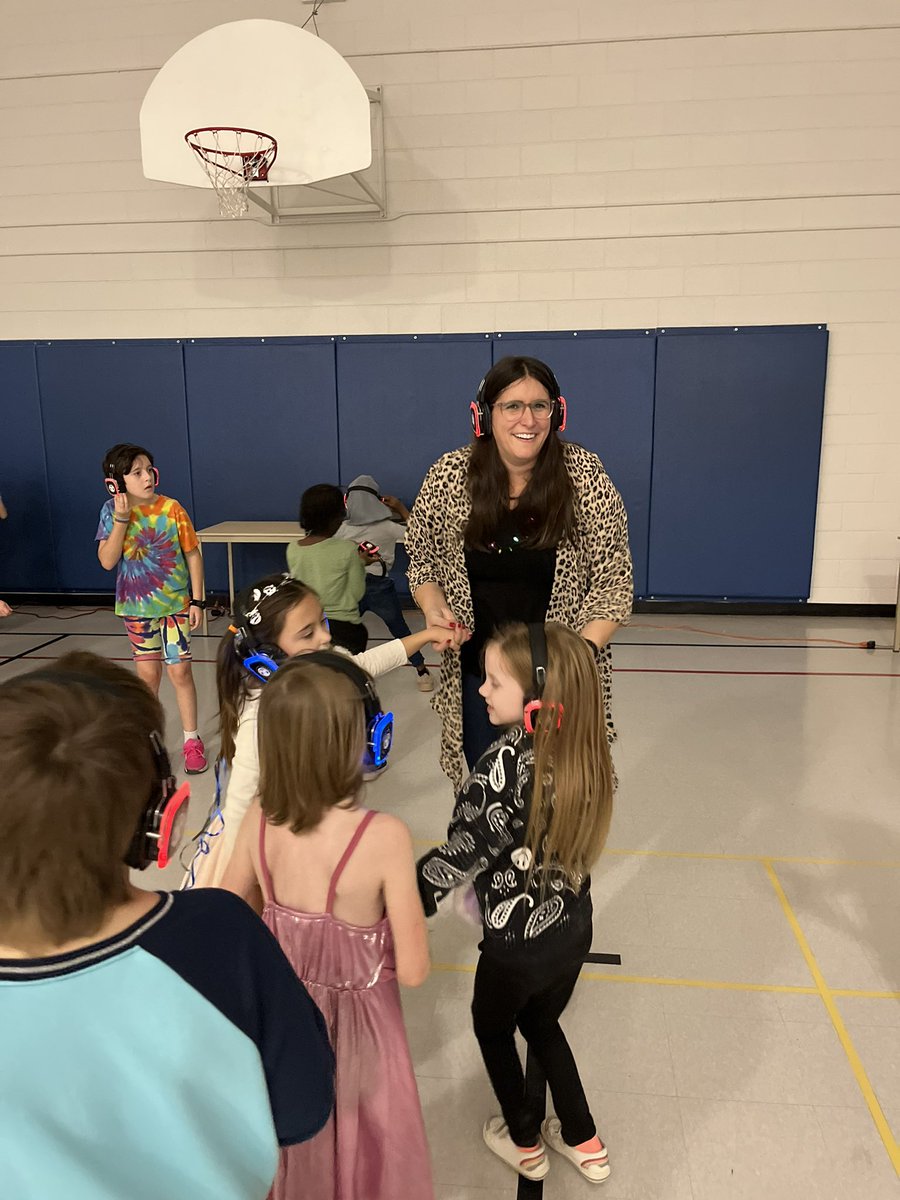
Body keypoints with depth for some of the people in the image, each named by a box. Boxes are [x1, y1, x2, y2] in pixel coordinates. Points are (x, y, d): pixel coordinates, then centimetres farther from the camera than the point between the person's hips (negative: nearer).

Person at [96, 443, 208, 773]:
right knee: (147, 672, 11)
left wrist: (197, 600, -7)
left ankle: (191, 740, 15)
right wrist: (121, 519, -22)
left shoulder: (171, 508, -11)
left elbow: (193, 554, -5)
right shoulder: (111, 511, -6)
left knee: (179, 671, 0)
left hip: (175, 603, -1)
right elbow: (107, 561, -12)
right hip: (137, 607, 2)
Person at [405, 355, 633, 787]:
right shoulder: (449, 476, -8)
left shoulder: (583, 474, -12)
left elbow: (614, 583, -8)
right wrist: (435, 609, -14)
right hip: (476, 672, 2)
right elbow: (423, 562, 6)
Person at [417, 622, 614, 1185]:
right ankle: (583, 1142, 44)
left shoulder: (506, 762, -31)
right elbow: (556, 837, 1)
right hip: (573, 928, 6)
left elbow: (464, 851, -26)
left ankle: (525, 1143, 44)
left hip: (518, 941, -5)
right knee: (542, 1024, 32)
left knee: (493, 1028, 26)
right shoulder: (585, 751, -10)